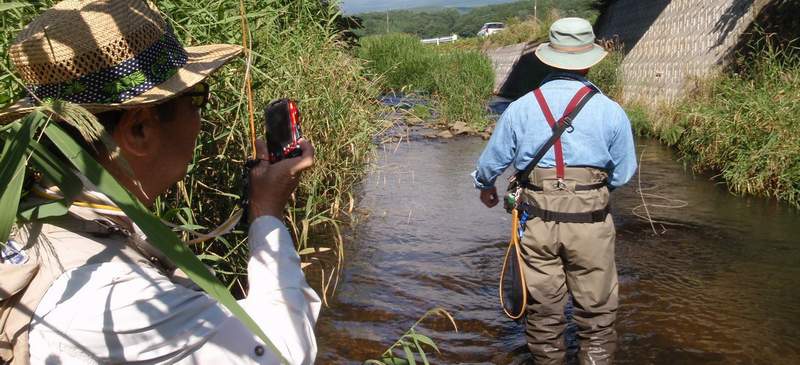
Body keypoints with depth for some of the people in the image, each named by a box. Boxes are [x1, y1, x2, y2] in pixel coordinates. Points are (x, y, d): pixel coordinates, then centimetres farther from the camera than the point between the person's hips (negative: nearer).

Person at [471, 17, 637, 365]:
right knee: (596, 316, 11)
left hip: (536, 223, 2)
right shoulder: (611, 111, -5)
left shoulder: (520, 108, -2)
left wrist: (485, 187, 30)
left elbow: (490, 162, 8)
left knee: (543, 313, 15)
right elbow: (623, 175, 2)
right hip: (590, 224, -1)